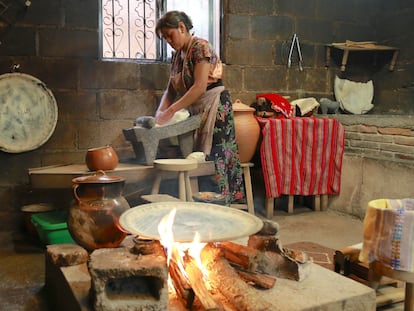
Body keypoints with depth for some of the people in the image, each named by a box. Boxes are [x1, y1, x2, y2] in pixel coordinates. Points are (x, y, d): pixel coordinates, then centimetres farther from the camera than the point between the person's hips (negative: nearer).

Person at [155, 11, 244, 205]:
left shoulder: (200, 47, -10)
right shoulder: (176, 56, 15)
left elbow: (200, 87, -20)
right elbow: (170, 90, 13)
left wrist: (171, 110, -22)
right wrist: (161, 111, -6)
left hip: (214, 107, -8)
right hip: (193, 110, 8)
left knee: (212, 157, -10)